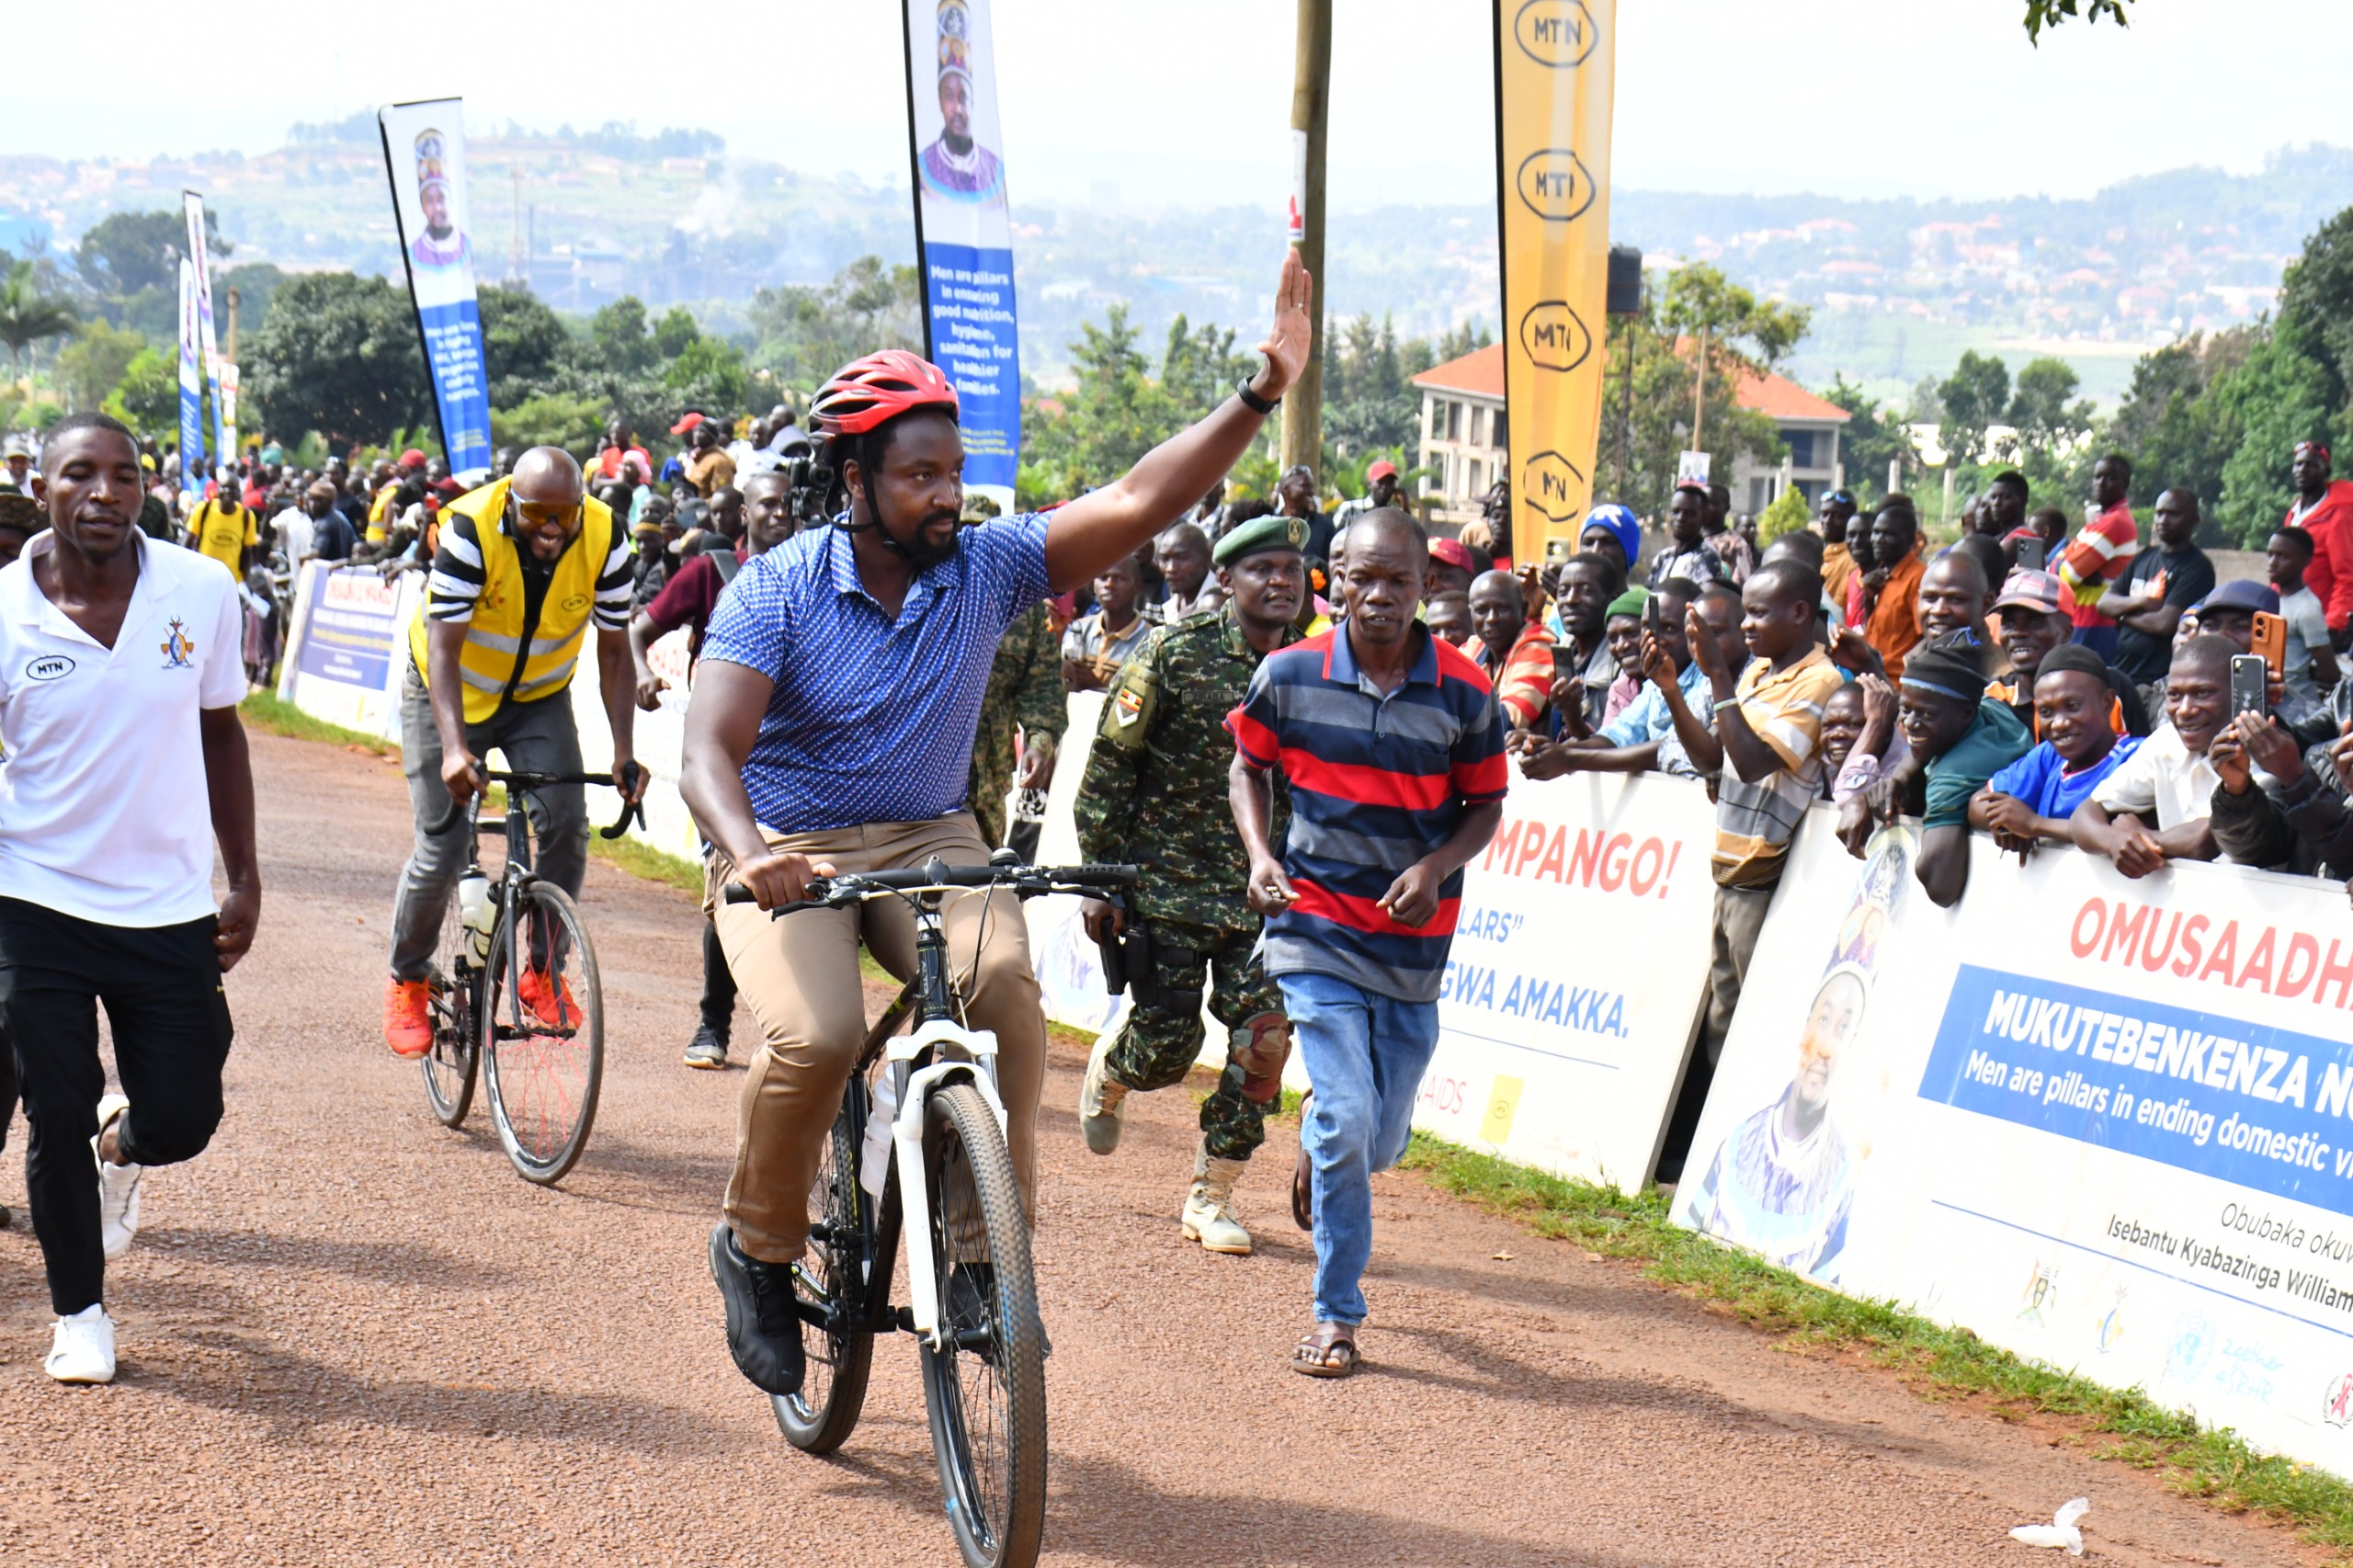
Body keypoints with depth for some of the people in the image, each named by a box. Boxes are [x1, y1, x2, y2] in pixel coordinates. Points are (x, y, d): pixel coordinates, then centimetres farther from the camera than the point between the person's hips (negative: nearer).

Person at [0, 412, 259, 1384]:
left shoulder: (203, 594, -6)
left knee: (182, 1122, 4)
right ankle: (79, 1314, 25)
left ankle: (123, 1147, 42)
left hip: (170, 907, 2)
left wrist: (244, 882, 7)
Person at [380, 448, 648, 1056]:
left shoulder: (604, 540, -20)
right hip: (449, 691, -3)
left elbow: (614, 651, -12)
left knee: (566, 824, -17)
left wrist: (624, 752, -22)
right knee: (443, 849, -9)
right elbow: (443, 647, -31)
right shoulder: (471, 530, -30)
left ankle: (543, 971, 3)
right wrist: (454, 748, -44)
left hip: (539, 698, 3)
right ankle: (407, 980, 15)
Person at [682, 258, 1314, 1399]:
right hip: (789, 853, -3)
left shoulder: (988, 567, -4)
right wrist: (747, 853, -45)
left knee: (1004, 978, -30)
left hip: (927, 842, 3)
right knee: (817, 1034, -30)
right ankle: (757, 1250, -2)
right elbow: (711, 750, -23)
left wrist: (1260, 394, -25)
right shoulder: (777, 589, -13)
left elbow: (1140, 503, -13)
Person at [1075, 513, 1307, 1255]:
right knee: (1166, 1048, -1)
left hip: (1269, 893, 3)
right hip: (1169, 885, -3)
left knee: (1265, 1043, -8)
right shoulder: (1175, 656, -8)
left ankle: (1211, 1197, 10)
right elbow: (1109, 766, -4)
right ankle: (1107, 1071, 38)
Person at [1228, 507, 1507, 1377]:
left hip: (1414, 940, 2)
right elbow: (1248, 764, 10)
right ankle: (1336, 1315, 1)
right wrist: (1259, 855, -7)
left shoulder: (1465, 694, -5)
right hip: (1316, 928, -2)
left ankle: (1316, 1143, 49)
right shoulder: (1289, 676, -5)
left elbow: (1485, 805, 5)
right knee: (1348, 1120, -14)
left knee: (1381, 1140, 10)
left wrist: (1436, 867, -14)